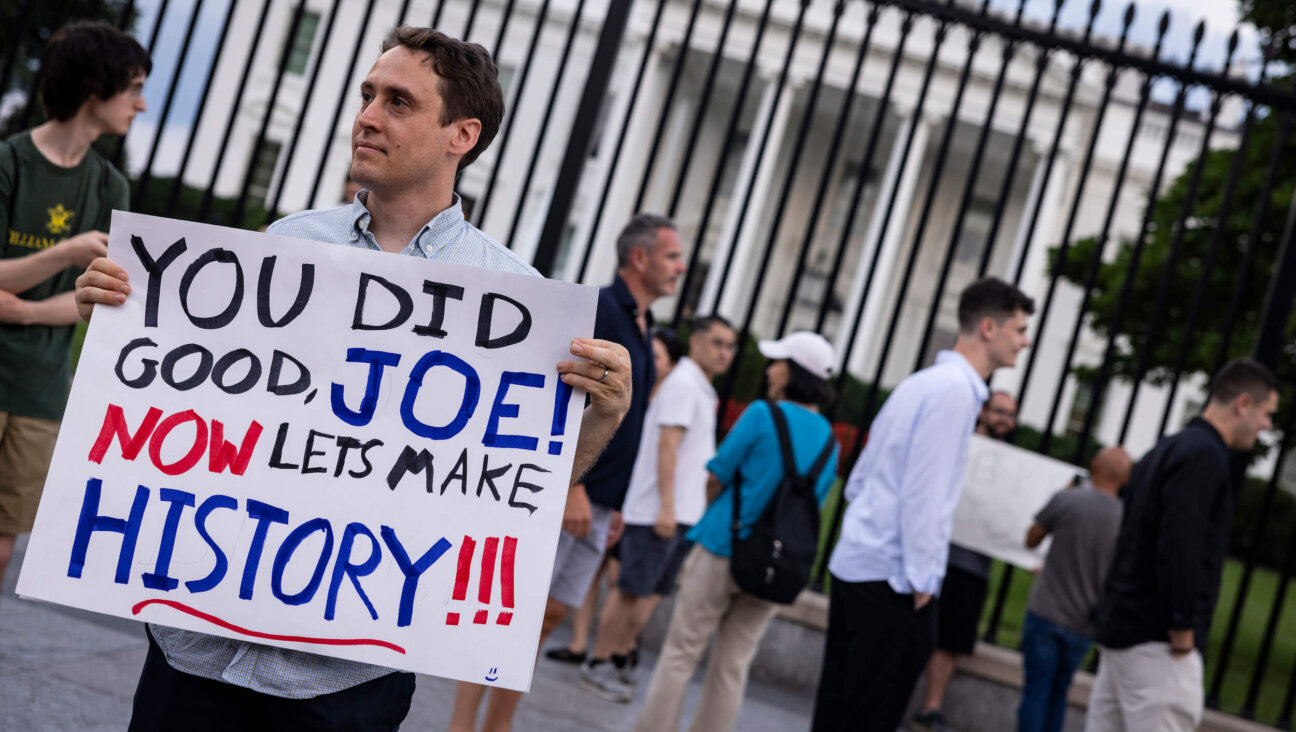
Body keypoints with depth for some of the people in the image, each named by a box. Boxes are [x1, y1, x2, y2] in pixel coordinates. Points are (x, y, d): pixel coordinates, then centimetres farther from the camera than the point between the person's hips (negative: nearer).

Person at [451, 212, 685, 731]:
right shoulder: (598, 311, -10)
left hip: (595, 502, 9)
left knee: (552, 612, 9)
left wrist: (614, 504, 18)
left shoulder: (639, 328, 18)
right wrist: (571, 487, -22)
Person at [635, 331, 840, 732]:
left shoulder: (764, 414, -10)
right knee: (732, 667, 10)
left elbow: (716, 478, -4)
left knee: (680, 654, 5)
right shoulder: (829, 440, 7)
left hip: (724, 548, -5)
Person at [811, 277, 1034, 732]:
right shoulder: (955, 389, -13)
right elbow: (923, 493, -19)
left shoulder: (923, 382, 16)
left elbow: (859, 480, 20)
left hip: (854, 565, 9)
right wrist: (922, 579, -15)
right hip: (893, 577, -9)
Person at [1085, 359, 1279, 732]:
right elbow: (1179, 546, -21)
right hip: (1159, 642, -10)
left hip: (1120, 627, 10)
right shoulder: (1204, 454, -11)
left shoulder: (1167, 449, 19)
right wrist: (1184, 628, -18)